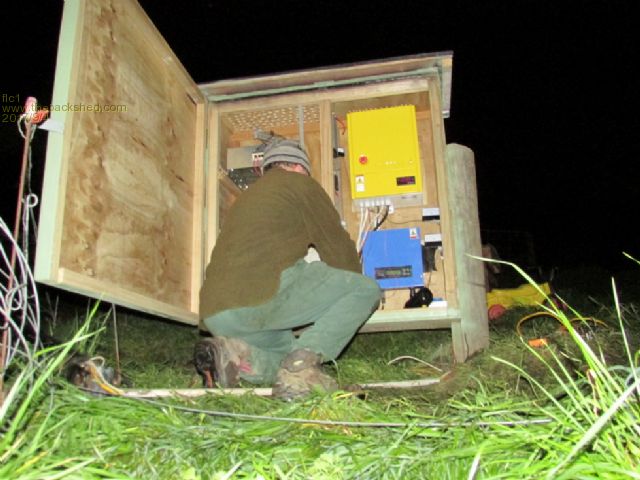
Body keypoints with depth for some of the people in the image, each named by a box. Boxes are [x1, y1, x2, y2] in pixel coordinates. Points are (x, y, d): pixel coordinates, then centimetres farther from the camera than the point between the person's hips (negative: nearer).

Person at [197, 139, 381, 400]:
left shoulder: (248, 196, 34)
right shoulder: (301, 184, 12)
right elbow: (338, 249, 11)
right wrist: (352, 289, 33)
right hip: (261, 294, -8)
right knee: (367, 289, 4)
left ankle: (233, 353, 0)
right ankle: (301, 363, -12)